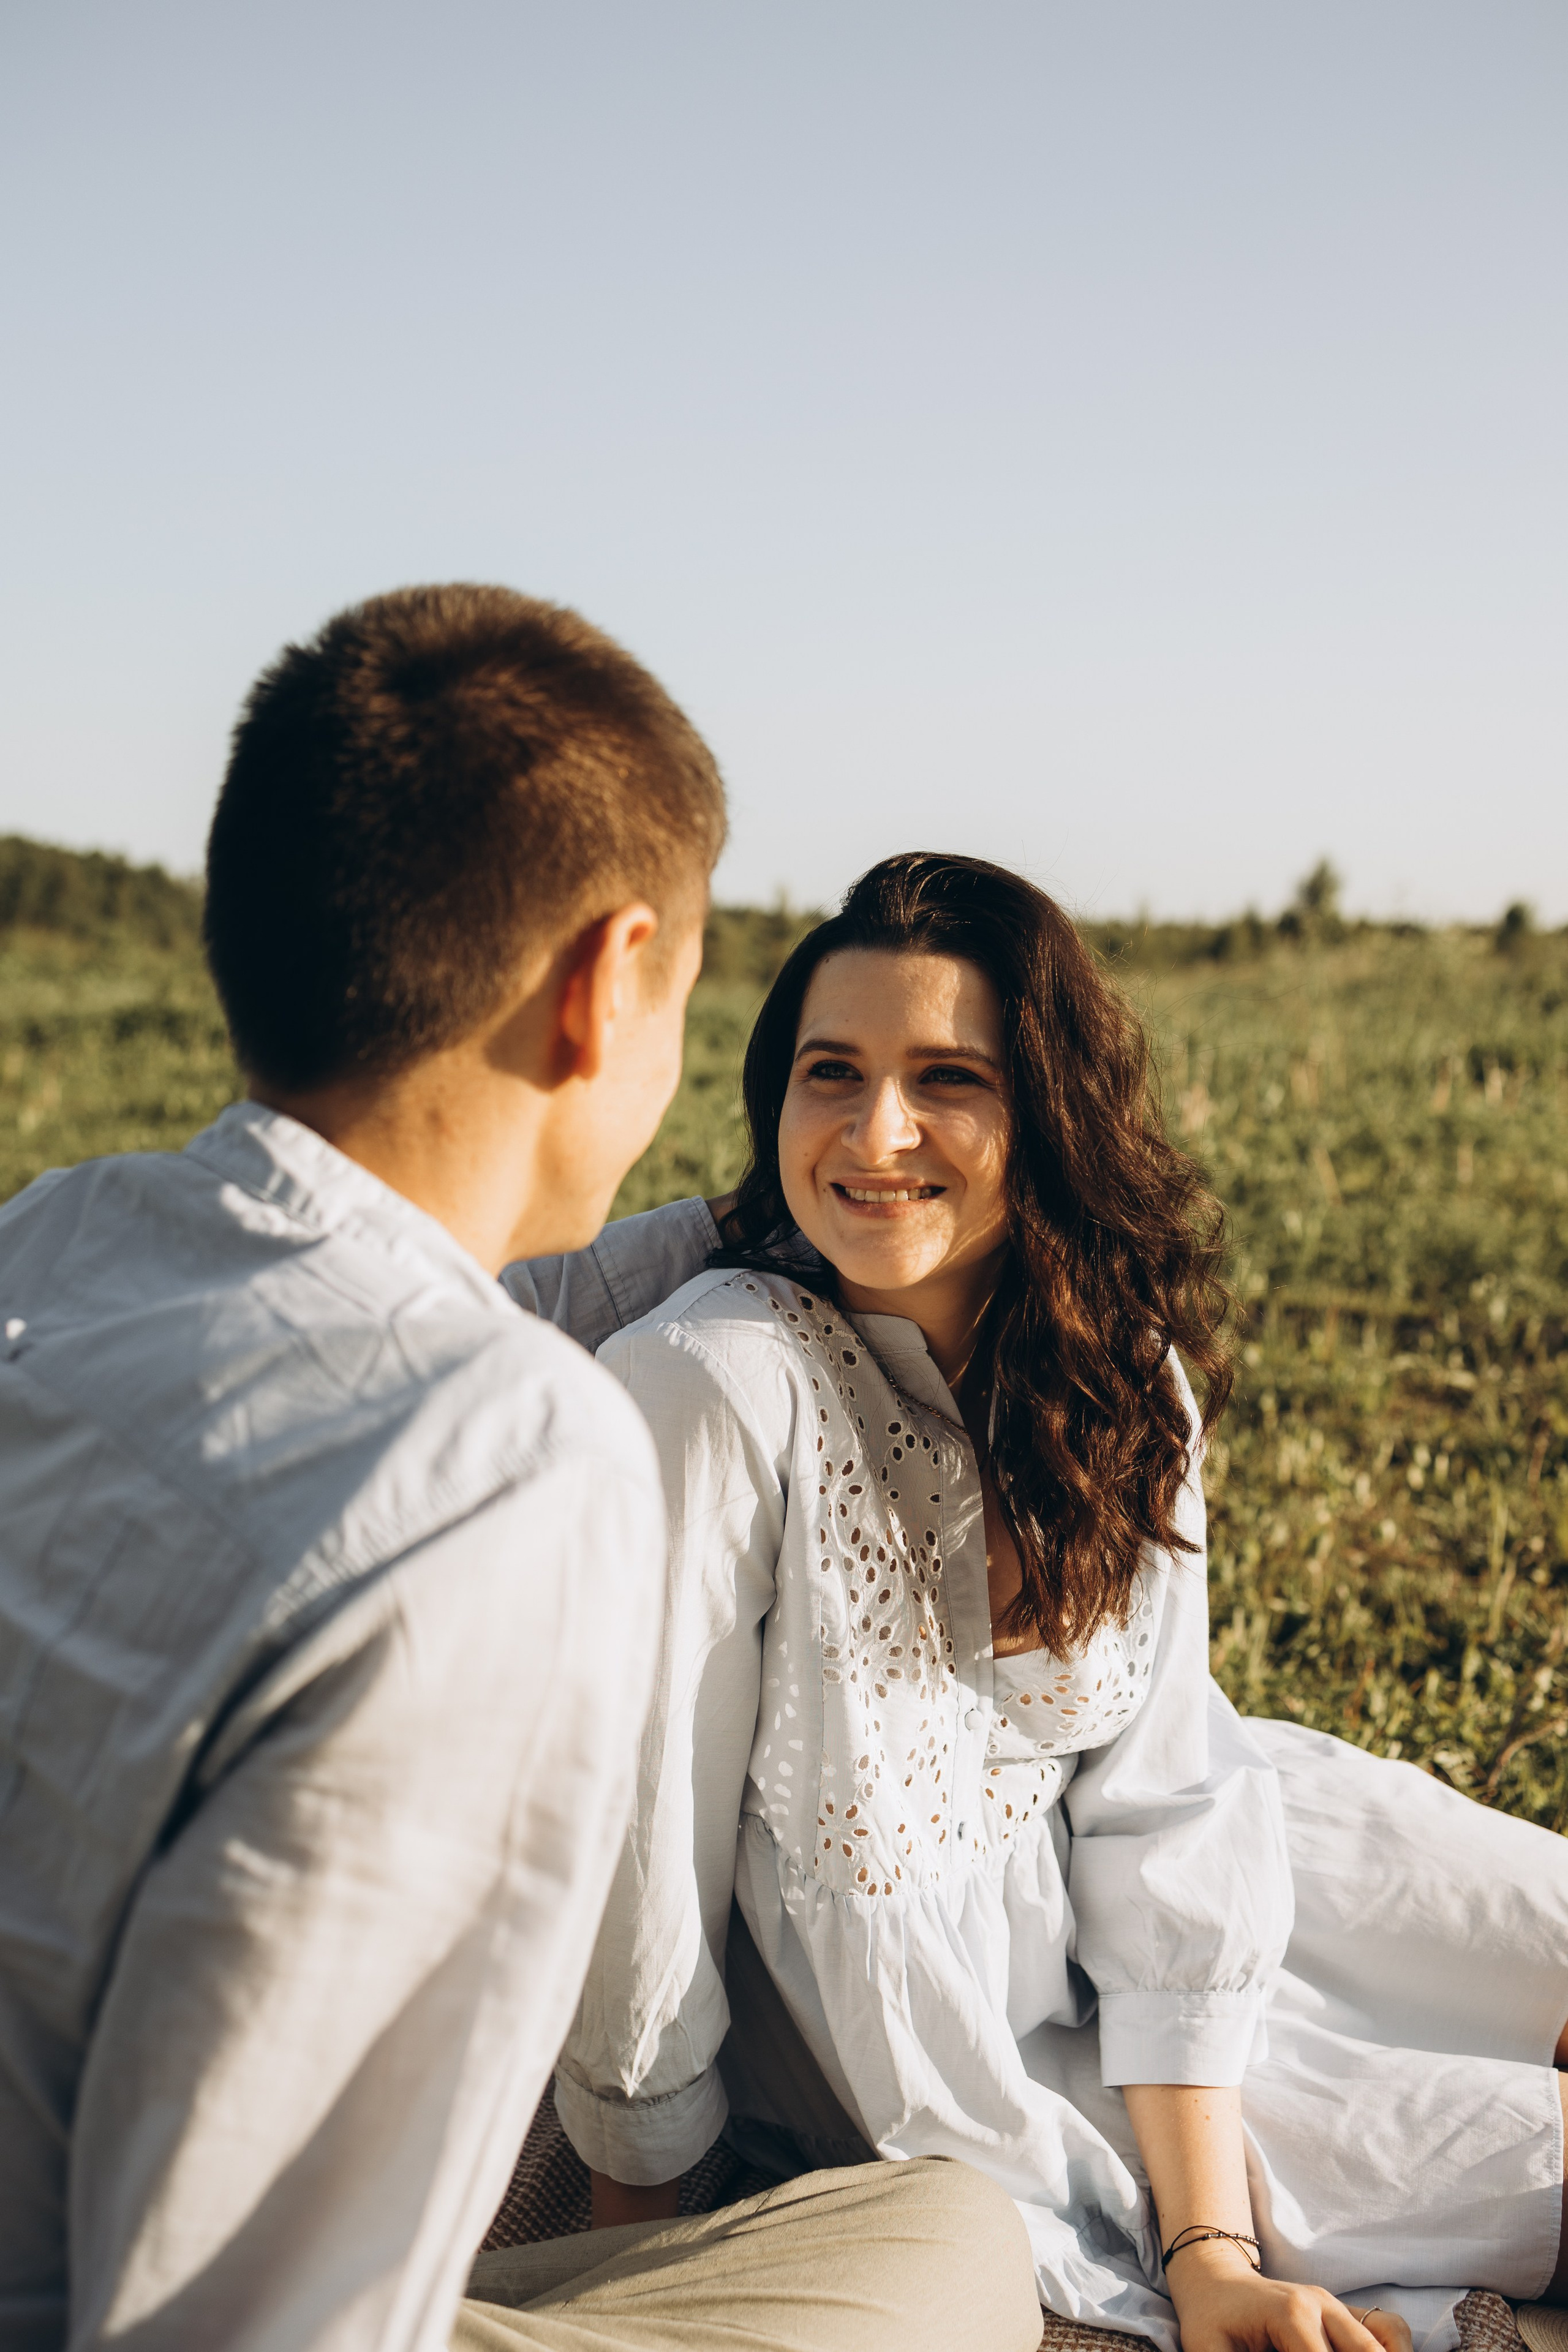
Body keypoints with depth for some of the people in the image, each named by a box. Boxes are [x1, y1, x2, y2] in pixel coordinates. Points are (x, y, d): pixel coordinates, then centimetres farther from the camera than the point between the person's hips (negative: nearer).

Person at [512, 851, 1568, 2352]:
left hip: (1083, 1907, 5)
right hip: (915, 2044, -5)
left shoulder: (1126, 1381, -9)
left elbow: (1160, 1793, -12)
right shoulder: (712, 1392, -29)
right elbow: (638, 1845, -22)